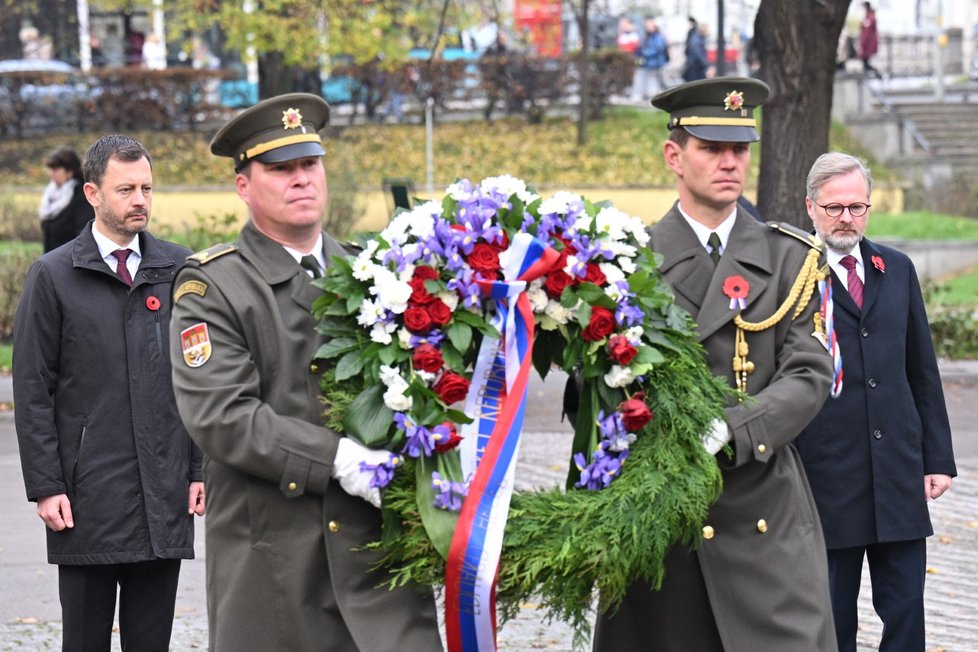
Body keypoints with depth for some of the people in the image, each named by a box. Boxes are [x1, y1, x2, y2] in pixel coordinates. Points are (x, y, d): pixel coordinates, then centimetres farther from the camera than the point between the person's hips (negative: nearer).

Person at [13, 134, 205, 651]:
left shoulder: (179, 269, 7)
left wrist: (202, 468, 5)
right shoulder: (53, 276, -1)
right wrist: (44, 486, -7)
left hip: (165, 494, 2)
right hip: (86, 498, -2)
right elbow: (32, 390, -2)